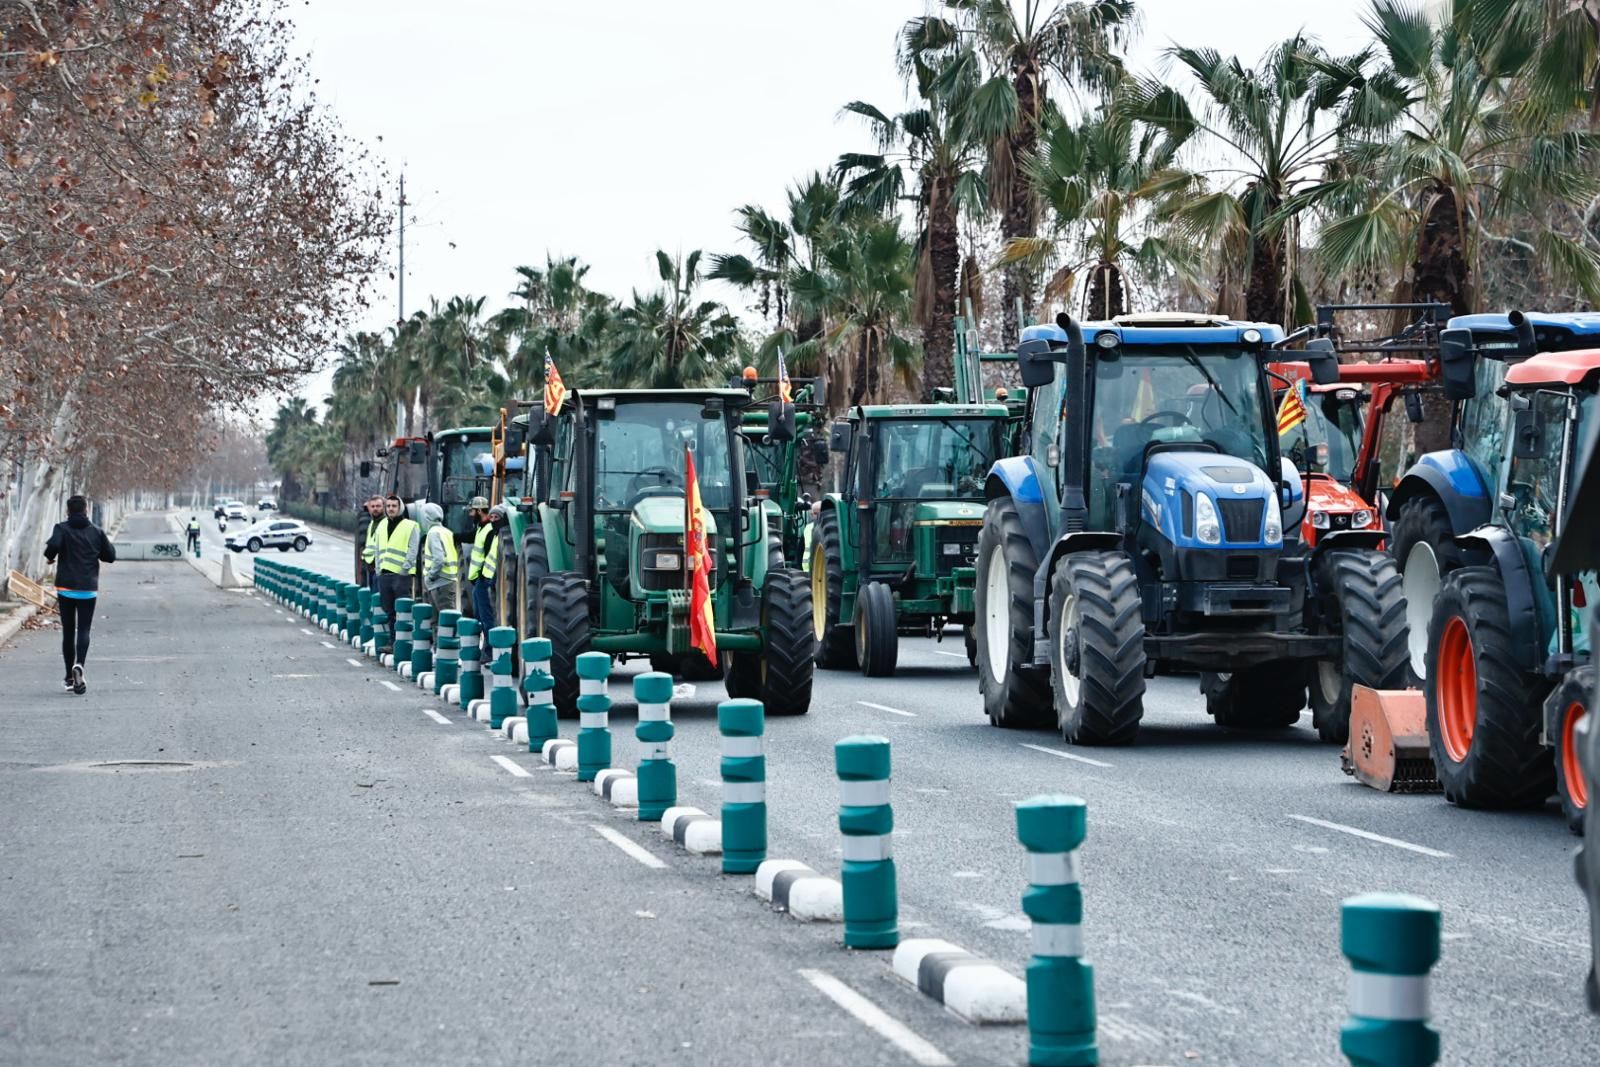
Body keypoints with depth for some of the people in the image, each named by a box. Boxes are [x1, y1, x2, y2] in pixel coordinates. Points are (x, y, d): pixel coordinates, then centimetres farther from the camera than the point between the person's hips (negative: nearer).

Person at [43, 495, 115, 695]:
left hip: (66, 588, 0)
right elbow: (111, 556, 6)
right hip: (88, 589, 0)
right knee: (83, 629, 1)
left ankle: (70, 677, 10)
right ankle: (79, 665, -27)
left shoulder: (62, 529, -4)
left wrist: (49, 557, -2)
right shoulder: (96, 531, 3)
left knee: (68, 631, 9)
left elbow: (54, 545, -23)